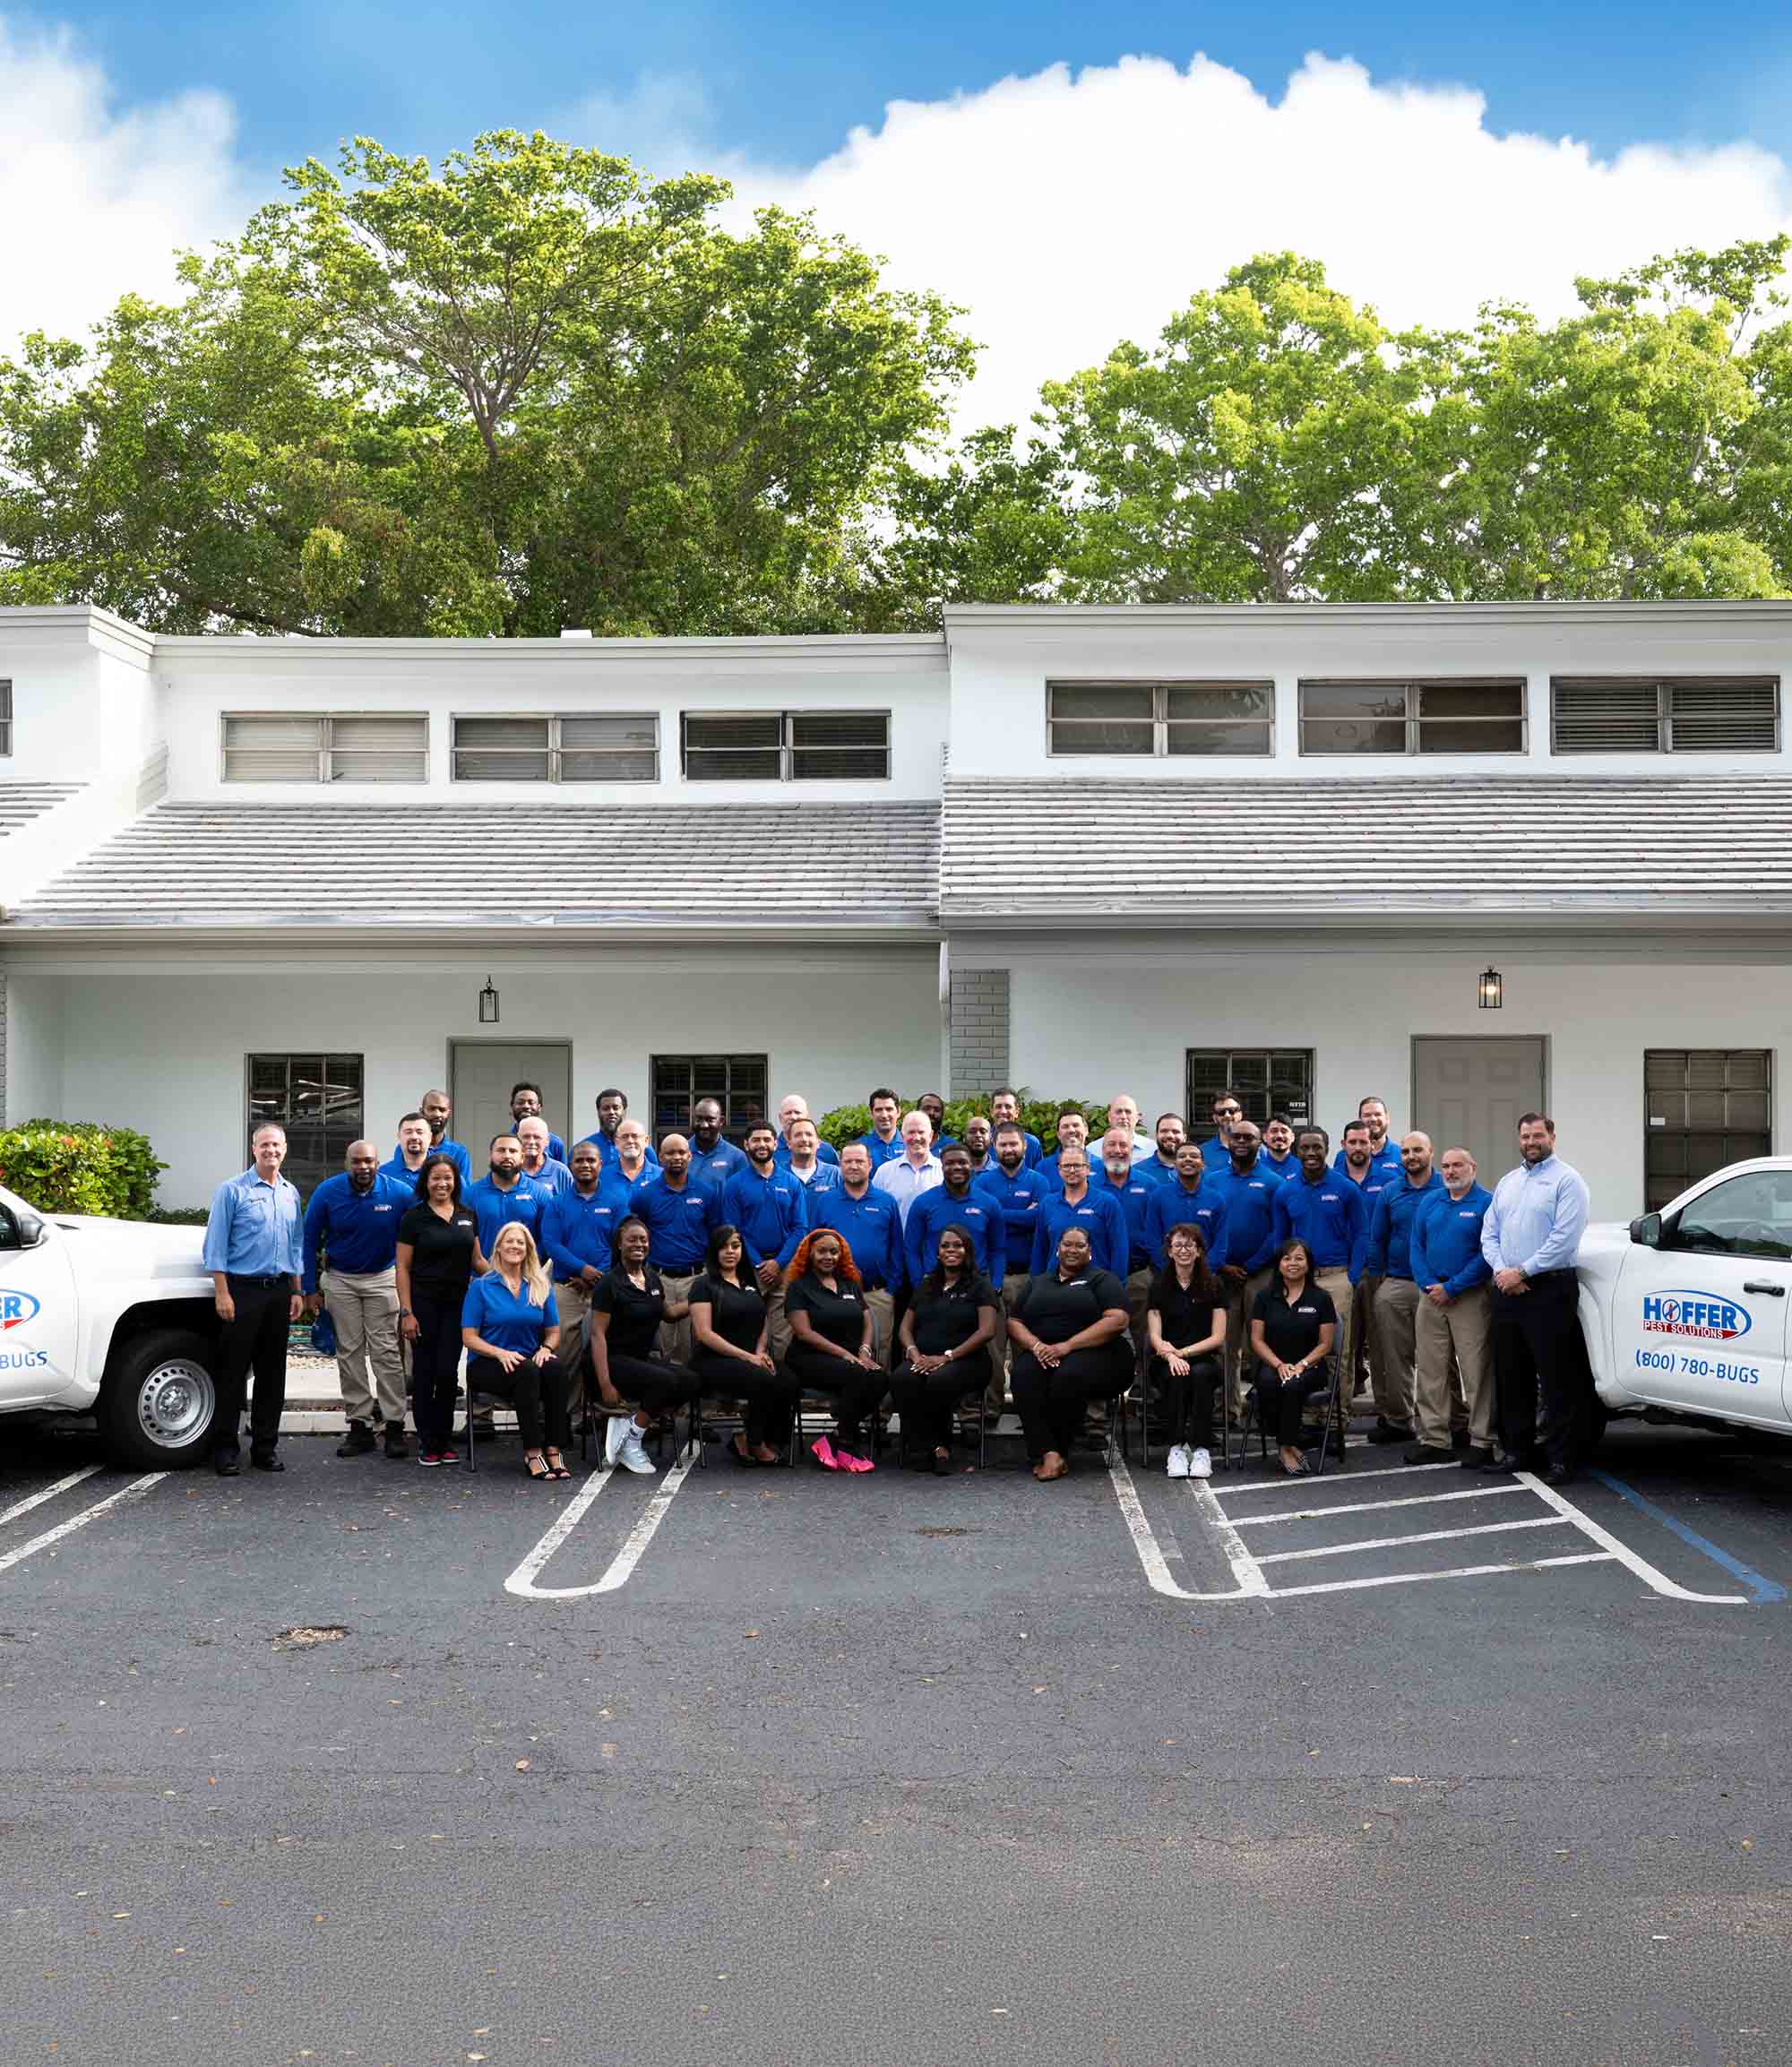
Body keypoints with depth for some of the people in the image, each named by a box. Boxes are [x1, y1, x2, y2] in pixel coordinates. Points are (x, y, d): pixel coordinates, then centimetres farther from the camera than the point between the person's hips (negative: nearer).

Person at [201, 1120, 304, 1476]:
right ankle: (224, 1449, 3)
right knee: (233, 1372, -3)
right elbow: (216, 1246, -7)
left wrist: (296, 1292, 11)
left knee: (272, 1373, 8)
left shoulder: (291, 1194, 13)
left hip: (279, 1291, 5)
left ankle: (265, 1447, 14)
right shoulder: (232, 1190, -4)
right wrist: (222, 1293, -13)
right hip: (243, 1289, -5)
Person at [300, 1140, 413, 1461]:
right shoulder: (327, 1193, -10)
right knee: (349, 1353, 4)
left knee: (386, 1351, -6)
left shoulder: (400, 1192, -13)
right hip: (340, 1279, 2)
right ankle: (359, 1426, 10)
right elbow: (310, 1240, -2)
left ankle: (395, 1427, -3)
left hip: (382, 1278, -2)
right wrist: (310, 1290, -4)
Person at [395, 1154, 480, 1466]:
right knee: (425, 1373, 2)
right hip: (424, 1303, -3)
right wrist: (406, 1312, -9)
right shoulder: (414, 1217, -2)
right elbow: (402, 1268, -3)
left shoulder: (468, 1215, 9)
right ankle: (427, 1443, 10)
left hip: (457, 1303, 3)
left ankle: (445, 1440, 12)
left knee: (448, 1372, 1)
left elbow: (476, 1260, 16)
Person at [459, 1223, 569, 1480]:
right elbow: (469, 1337, -2)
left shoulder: (541, 1287, 12)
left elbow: (553, 1332, 14)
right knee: (527, 1371, -36)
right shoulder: (481, 1287, 2)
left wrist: (546, 1348, -10)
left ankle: (554, 1449, -32)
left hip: (530, 1359, 3)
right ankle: (532, 1452, -34)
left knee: (554, 1368, -32)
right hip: (487, 1363, -3)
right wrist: (500, 1353, -19)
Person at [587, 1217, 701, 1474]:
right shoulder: (610, 1283, -11)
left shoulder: (653, 1278, 10)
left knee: (691, 1382, -19)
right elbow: (598, 1334, -15)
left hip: (642, 1357, 7)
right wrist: (605, 1385, -23)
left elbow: (668, 1313, 27)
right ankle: (631, 1443, -14)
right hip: (613, 1359, -7)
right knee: (664, 1381, -32)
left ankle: (628, 1425, -10)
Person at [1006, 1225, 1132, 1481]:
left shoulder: (1102, 1279, 9)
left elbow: (1117, 1321, -7)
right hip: (1041, 1352, 3)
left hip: (1094, 1352, -3)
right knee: (1023, 1374, -31)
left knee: (1070, 1376, -37)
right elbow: (1014, 1321, 15)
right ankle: (1050, 1453, -38)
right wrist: (1036, 1345, -9)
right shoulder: (1036, 1282, 23)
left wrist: (1068, 1346, -16)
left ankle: (1051, 1452, -22)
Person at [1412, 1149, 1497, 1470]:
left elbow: (1488, 1253, -12)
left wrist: (1452, 1288, -14)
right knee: (1430, 1370, 7)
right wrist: (1430, 1285, -7)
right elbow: (1417, 1247, 10)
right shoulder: (1429, 1203, 13)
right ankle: (1433, 1439, 13)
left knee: (1476, 1371, -6)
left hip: (1471, 1296, -5)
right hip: (1431, 1296, 6)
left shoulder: (1486, 1203, -4)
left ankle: (1481, 1441, -1)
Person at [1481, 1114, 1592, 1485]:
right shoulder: (1507, 1182, 18)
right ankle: (1517, 1449, 21)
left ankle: (1562, 1458, -1)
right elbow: (1489, 1234, 15)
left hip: (1549, 1290, -7)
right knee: (1511, 1376, 11)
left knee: (1557, 1378, -5)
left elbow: (1564, 1239, -14)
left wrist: (1522, 1272, -14)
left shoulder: (1566, 1180, -5)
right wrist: (1501, 1270, -3)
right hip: (1507, 1290, 7)